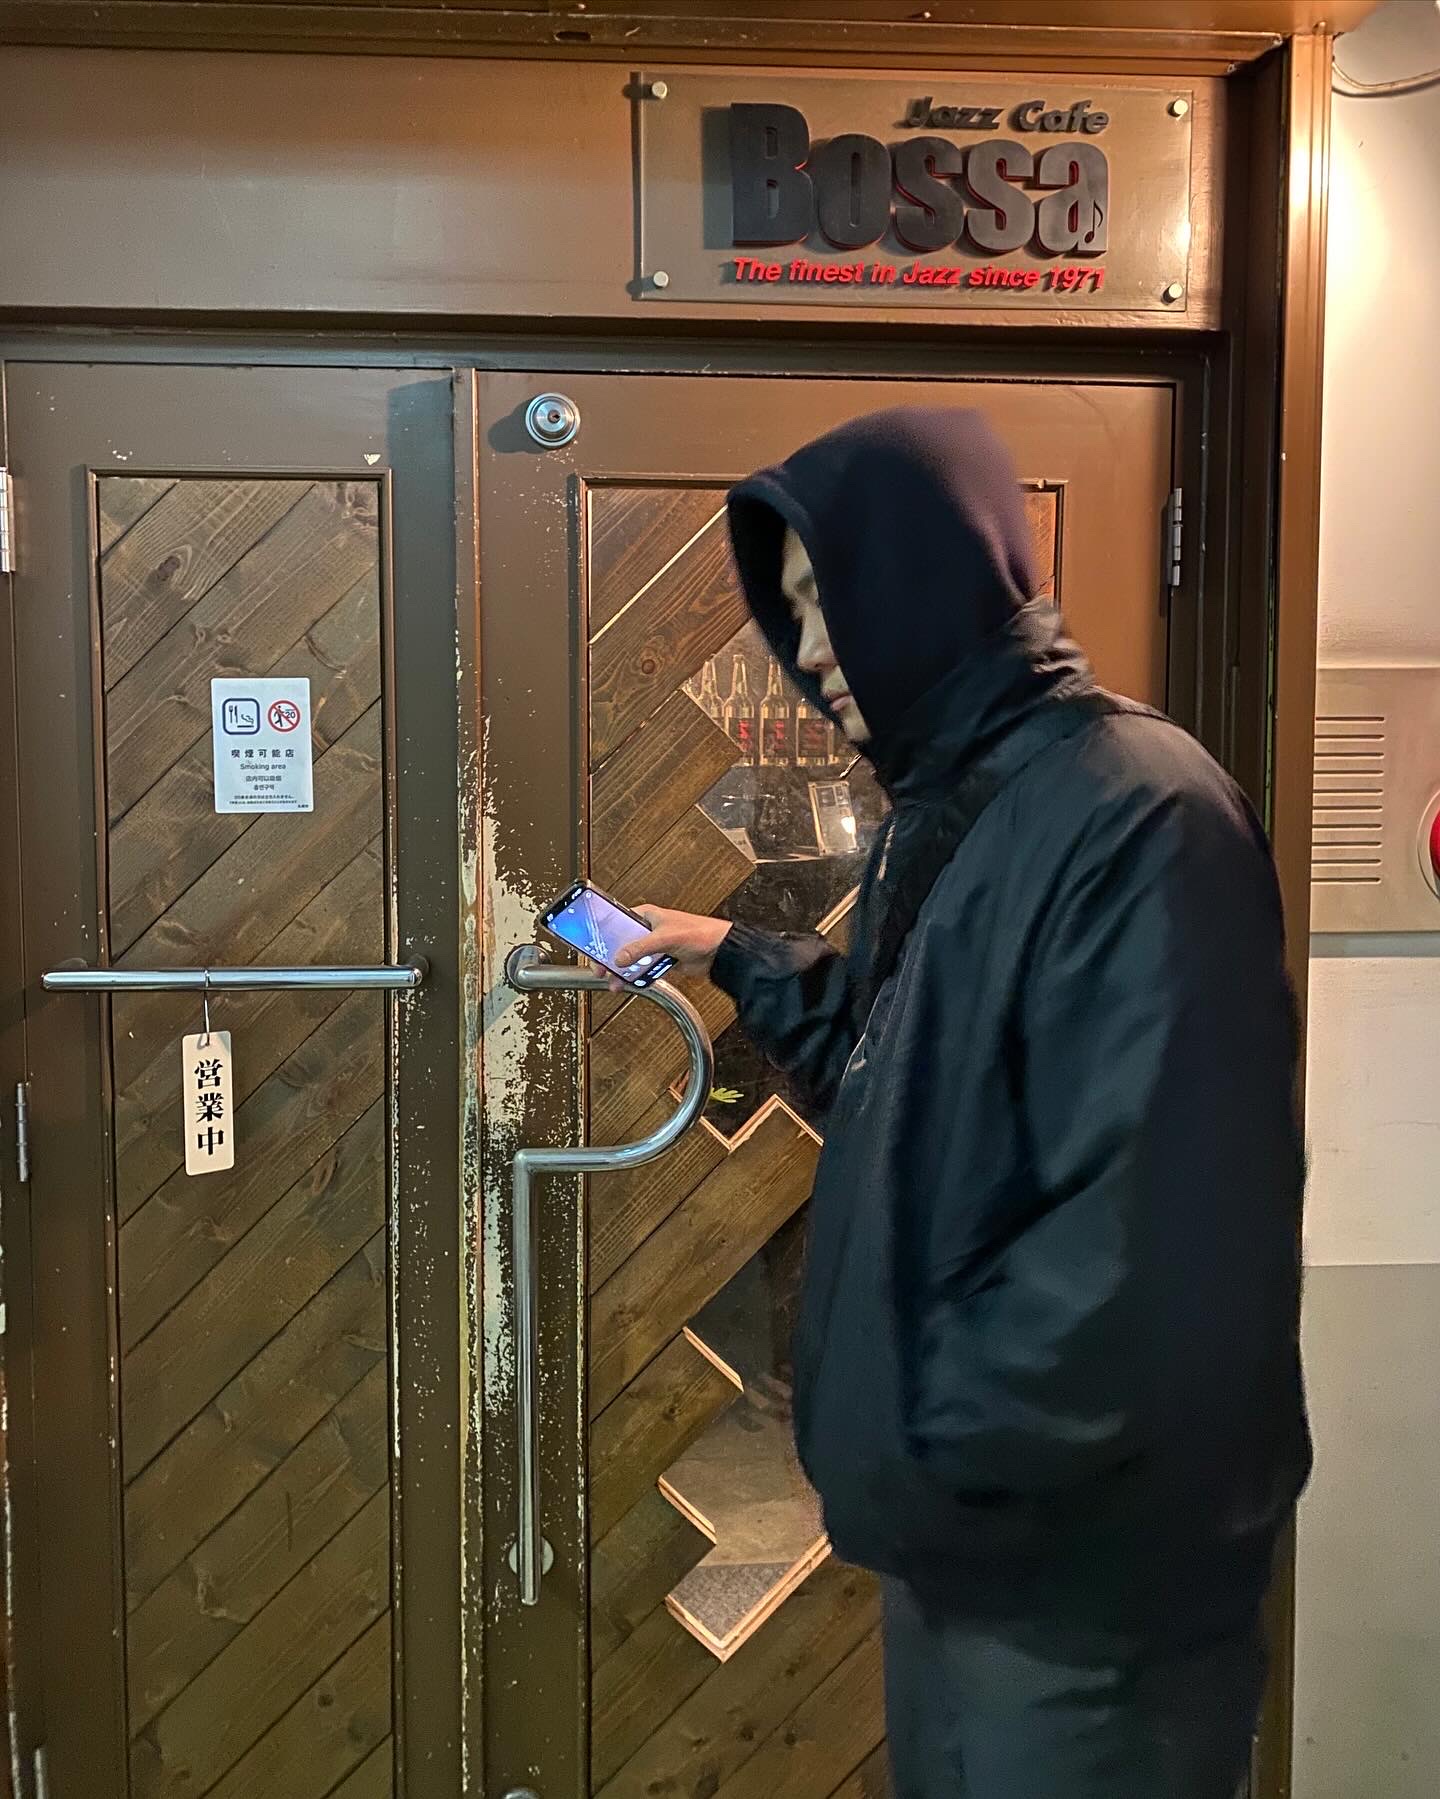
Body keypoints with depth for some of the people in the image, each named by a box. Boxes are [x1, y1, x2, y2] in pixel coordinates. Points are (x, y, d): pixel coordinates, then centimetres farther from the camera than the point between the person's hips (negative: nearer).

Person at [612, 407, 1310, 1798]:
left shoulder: (1132, 811, -23)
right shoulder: (945, 807, 9)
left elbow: (1149, 1231, -28)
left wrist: (937, 1448, -21)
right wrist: (737, 958, 16)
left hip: (1081, 1550, -9)